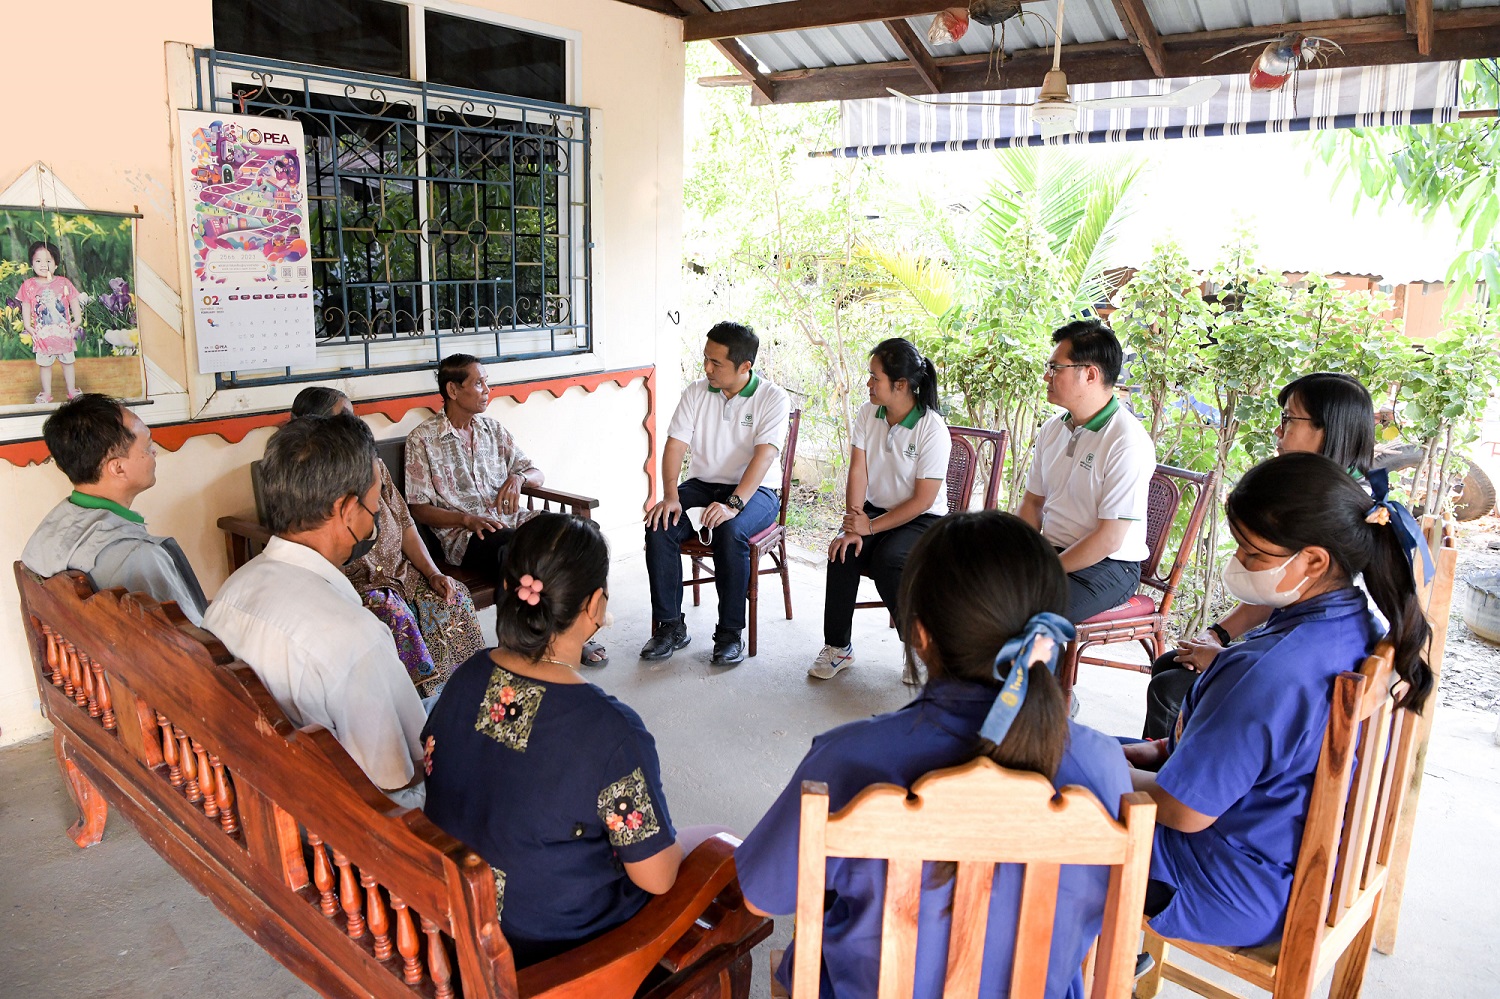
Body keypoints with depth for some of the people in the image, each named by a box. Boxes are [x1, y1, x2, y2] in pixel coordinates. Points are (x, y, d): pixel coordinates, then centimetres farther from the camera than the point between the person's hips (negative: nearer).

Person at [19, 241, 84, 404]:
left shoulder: (63, 283, -3)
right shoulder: (28, 285, -2)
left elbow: (74, 302, 2)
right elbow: (26, 307, 2)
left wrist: (77, 320, -7)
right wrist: (27, 326, -5)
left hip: (64, 332, 0)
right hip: (42, 334, 0)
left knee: (67, 361, 13)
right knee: (44, 364, 11)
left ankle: (71, 390, 27)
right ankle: (47, 393, 22)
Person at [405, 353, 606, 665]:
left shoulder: (493, 429, 18)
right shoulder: (422, 439, 2)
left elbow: (536, 473, 19)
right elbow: (419, 509, -3)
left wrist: (519, 477, -5)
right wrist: (466, 519, -18)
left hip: (511, 518, 5)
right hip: (463, 532, -5)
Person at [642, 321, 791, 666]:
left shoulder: (773, 398, -9)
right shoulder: (696, 393, 4)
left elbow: (763, 456, -20)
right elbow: (675, 445, -1)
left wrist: (733, 504, -34)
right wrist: (671, 495, -18)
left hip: (754, 490, -4)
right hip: (702, 483, 4)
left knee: (730, 531, -35)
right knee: (659, 524, -23)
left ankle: (730, 634, -19)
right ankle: (670, 624, -11)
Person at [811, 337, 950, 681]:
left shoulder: (932, 428, -18)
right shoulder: (868, 413, -1)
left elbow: (923, 500, -17)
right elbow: (857, 472, -6)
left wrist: (871, 527, -22)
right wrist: (853, 525, -19)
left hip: (921, 520, -5)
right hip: (874, 510, 5)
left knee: (888, 560, -32)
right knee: (843, 552, -23)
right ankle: (837, 647, -8)